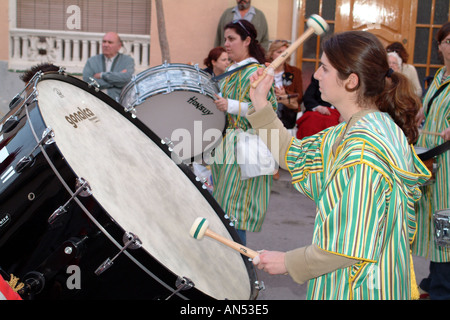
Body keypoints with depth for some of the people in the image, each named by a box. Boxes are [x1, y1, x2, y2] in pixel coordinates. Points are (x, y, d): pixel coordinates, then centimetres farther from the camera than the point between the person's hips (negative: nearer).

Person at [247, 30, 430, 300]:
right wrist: (260, 104, 6)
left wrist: (288, 262, -17)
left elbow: (354, 246, -28)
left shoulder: (364, 149, -28)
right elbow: (296, 156, 12)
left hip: (358, 288, -9)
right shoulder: (353, 130, 3)